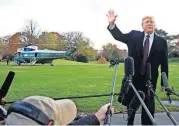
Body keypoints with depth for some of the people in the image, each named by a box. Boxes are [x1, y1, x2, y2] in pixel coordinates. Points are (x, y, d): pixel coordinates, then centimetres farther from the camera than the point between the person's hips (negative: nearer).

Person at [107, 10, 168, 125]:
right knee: (130, 103, 15)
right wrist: (112, 24, -26)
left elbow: (164, 64, -1)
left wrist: (164, 83, -1)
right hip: (133, 77, 1)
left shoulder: (162, 42, -2)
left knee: (148, 105, 7)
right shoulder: (134, 35, 2)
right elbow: (119, 36, -7)